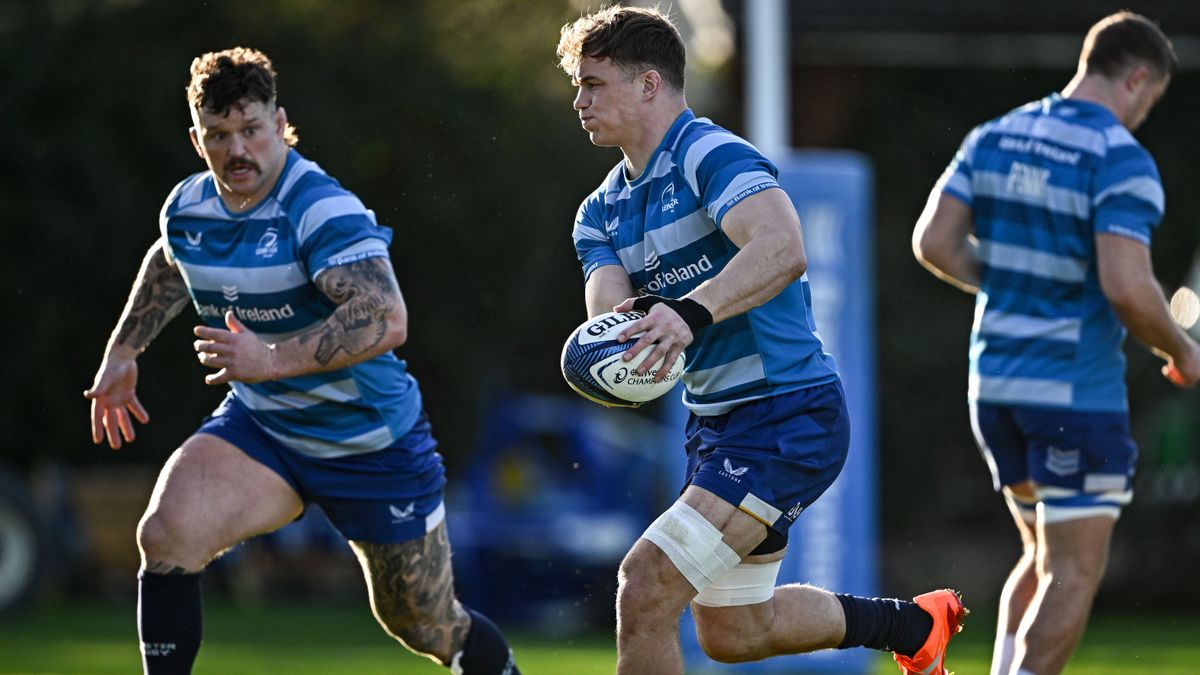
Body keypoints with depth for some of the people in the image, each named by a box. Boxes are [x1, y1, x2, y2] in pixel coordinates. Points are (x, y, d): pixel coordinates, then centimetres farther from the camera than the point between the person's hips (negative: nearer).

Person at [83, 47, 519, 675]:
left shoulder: (322, 210, -26)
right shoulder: (186, 207, -4)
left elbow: (386, 319, -40)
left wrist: (273, 359, -45)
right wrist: (122, 351, 21)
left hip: (371, 446, -5)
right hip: (258, 427, 5)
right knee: (165, 536, -23)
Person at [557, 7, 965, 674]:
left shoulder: (714, 156, -16)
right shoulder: (603, 211, 11)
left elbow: (782, 249, -35)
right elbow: (609, 307, -7)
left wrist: (691, 311, -49)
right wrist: (637, 325, -32)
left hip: (788, 417, -10)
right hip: (719, 423, 10)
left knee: (647, 588, -19)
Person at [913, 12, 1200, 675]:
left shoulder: (993, 139, 7)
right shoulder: (1121, 160, -14)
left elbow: (934, 242, 4)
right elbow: (1127, 287, -22)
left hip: (993, 384, 7)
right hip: (1078, 393, -7)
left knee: (1045, 559, 20)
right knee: (1073, 575, -1)